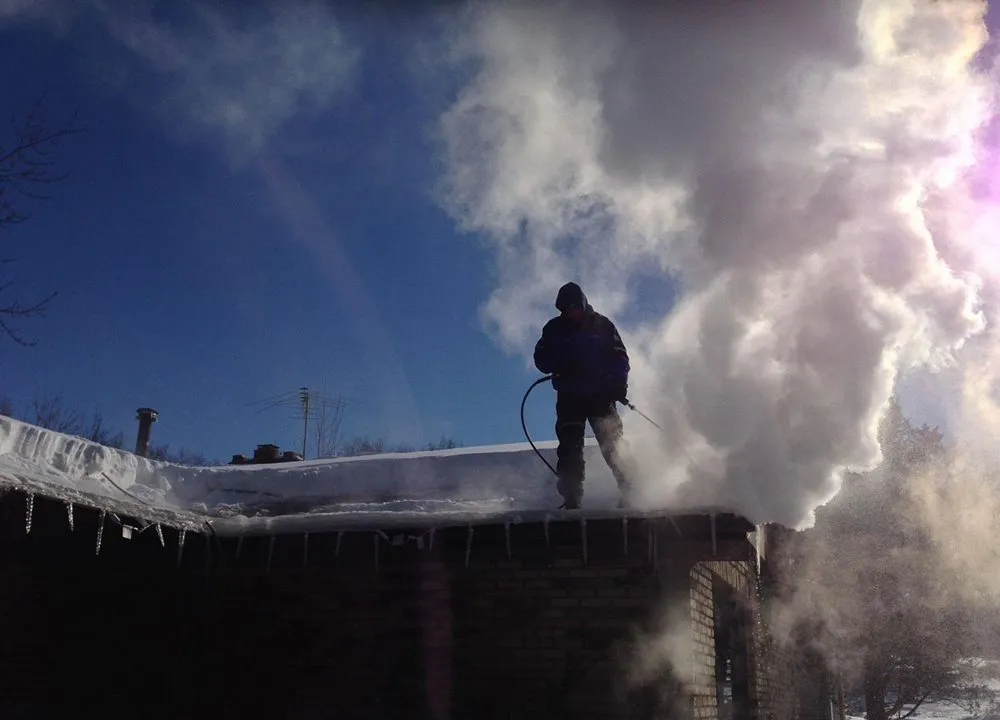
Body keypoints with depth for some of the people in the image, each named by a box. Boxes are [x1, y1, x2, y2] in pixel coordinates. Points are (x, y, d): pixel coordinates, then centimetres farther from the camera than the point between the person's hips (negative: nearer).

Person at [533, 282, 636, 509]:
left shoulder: (601, 325, 4)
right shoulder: (554, 329, 8)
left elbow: (619, 356, 5)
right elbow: (541, 358, 10)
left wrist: (619, 383, -10)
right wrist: (559, 366, -12)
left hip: (601, 393, -1)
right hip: (569, 396, 1)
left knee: (611, 443, -7)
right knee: (569, 446, -7)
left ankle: (629, 492, -3)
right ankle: (572, 498, -6)